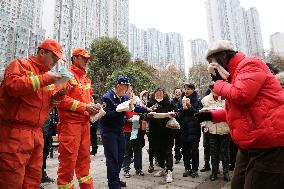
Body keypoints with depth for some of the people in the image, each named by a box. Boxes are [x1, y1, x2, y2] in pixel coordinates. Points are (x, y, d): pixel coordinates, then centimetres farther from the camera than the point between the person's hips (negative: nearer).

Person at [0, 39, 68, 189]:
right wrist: (44, 79, -19)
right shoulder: (20, 64, -1)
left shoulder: (46, 75, 19)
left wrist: (60, 93, 2)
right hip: (15, 131, -7)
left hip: (36, 132, 8)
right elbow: (12, 85, -21)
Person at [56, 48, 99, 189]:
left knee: (84, 158, 15)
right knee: (68, 159, -1)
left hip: (84, 122, 8)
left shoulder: (86, 79, 18)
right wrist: (84, 106, -17)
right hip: (70, 123, -7)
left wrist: (93, 106, 4)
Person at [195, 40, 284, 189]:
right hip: (250, 145, 10)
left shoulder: (250, 64, -9)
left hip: (268, 144, -10)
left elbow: (240, 95, -26)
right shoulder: (234, 74, 19)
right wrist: (211, 115, 16)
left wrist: (218, 83, -8)